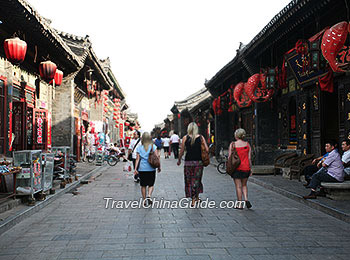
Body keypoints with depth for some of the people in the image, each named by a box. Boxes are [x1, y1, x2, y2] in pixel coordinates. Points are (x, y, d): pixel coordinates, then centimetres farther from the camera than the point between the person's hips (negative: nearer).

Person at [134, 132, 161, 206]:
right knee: (151, 184, 10)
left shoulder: (139, 147, 1)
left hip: (141, 169, 1)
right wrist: (159, 167, 2)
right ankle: (149, 196, -14)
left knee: (143, 185, 12)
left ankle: (144, 200, 15)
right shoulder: (153, 146, -1)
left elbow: (137, 159, -3)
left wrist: (135, 169, -3)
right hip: (151, 168, -1)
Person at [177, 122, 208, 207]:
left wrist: (179, 160, 15)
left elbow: (182, 151, 1)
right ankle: (196, 198, 20)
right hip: (199, 161, 1)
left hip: (188, 161, -1)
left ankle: (193, 200, 5)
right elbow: (207, 149, -5)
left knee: (189, 181, 7)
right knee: (197, 180, 14)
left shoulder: (185, 138, -2)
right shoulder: (201, 137, 0)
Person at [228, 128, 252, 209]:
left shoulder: (232, 145, -5)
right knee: (244, 185, 19)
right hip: (246, 168, 3)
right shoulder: (247, 144, 2)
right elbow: (249, 158, 2)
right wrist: (250, 169, 9)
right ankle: (246, 199, 1)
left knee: (238, 186, 4)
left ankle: (240, 204, 7)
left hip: (236, 168, -3)